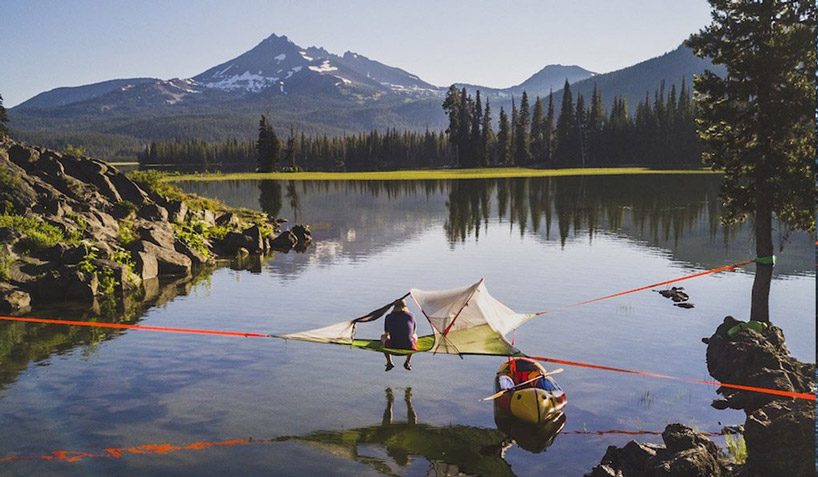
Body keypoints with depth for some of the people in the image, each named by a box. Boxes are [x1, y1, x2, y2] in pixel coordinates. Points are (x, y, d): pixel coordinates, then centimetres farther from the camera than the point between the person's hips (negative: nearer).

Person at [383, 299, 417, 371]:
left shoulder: (389, 317, 8)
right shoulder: (410, 316, 10)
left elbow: (386, 334, 20)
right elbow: (414, 333, 24)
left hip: (393, 346, -1)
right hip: (408, 346, 1)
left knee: (383, 338, 32)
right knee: (414, 338, 36)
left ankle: (389, 362, 20)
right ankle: (408, 362, 22)